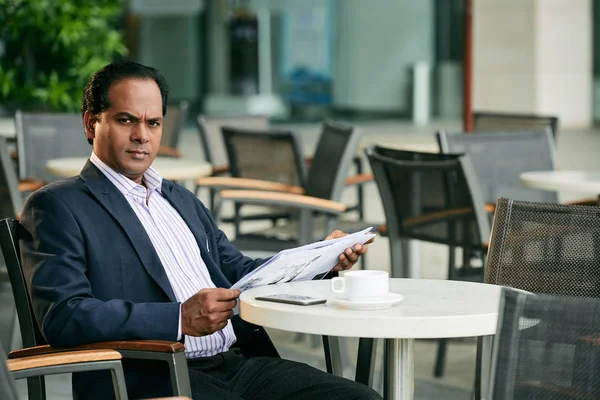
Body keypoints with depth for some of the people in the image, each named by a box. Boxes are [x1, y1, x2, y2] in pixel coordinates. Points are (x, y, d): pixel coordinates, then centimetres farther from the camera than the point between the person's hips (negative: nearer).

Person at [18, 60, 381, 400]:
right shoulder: (57, 206, 1)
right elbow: (62, 316, -12)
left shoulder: (181, 200, 25)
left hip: (239, 361, 8)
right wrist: (180, 318, -19)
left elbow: (238, 273, 29)